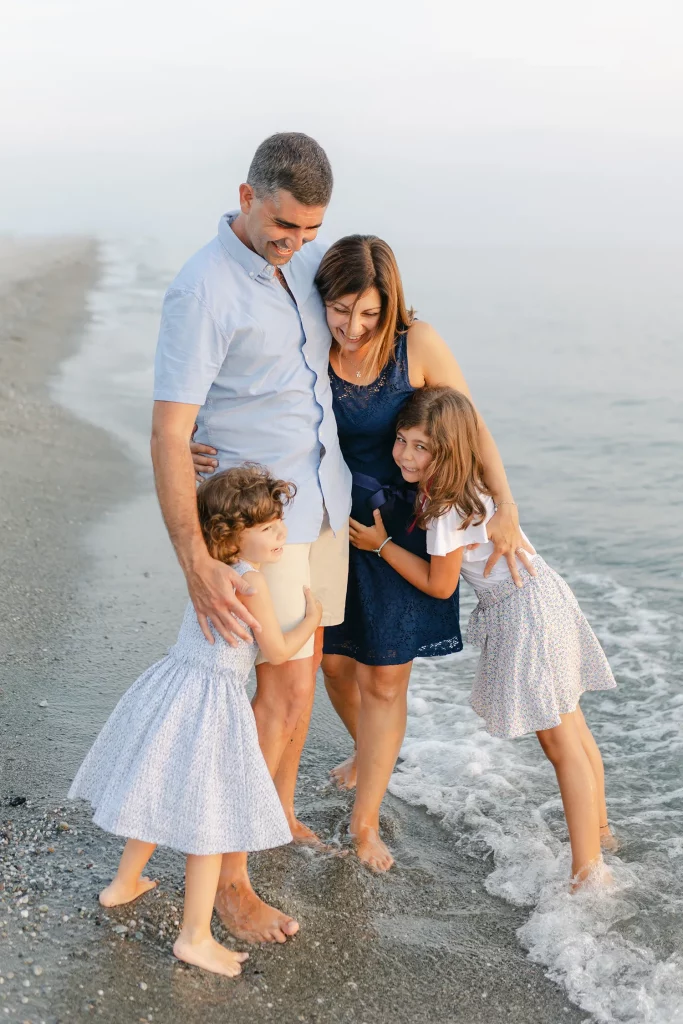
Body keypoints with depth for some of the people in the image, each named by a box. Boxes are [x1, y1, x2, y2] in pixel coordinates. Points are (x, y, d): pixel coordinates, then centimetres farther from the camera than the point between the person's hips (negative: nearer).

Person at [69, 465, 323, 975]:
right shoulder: (250, 581, -18)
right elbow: (278, 651, -9)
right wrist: (312, 618, 7)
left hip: (173, 687, 9)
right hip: (209, 704, -9)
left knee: (163, 797, 25)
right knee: (208, 820, 0)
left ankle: (124, 884, 42)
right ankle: (195, 936, 7)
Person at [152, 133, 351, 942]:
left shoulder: (307, 259, 1)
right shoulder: (201, 292, -23)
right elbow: (168, 435, -26)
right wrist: (195, 563, -33)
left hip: (322, 498, 8)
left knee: (303, 667, 18)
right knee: (285, 694, -8)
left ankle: (280, 815, 39)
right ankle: (227, 876, 7)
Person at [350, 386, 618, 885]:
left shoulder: (450, 510, -24)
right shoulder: (448, 486, 3)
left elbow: (439, 585, -13)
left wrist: (381, 544, -7)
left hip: (525, 612, -10)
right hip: (540, 596, 10)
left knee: (560, 742, -5)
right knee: (571, 727, 20)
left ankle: (587, 871, 2)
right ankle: (598, 827, 35)